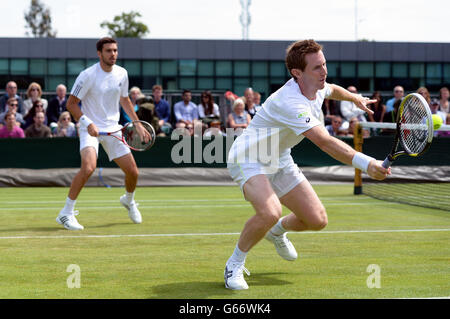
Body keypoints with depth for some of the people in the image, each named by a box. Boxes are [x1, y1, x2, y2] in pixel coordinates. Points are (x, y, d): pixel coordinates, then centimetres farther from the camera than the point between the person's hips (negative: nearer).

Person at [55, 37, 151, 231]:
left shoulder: (122, 74, 3)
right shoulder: (88, 75, -15)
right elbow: (71, 104, -11)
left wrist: (138, 125, 15)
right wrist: (88, 123, -24)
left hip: (112, 128, 6)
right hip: (90, 128, -5)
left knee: (132, 171, 3)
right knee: (89, 166, -29)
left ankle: (128, 200, 38)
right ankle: (66, 213, -18)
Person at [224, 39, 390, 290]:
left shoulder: (317, 89, -5)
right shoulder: (290, 103, -34)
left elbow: (333, 90, 24)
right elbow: (325, 142, -42)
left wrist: (355, 98, 38)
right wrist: (366, 164, -48)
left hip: (280, 161, 9)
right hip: (249, 159, -8)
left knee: (317, 220, 1)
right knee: (270, 212, -35)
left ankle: (278, 231, 35)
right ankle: (235, 264, -10)